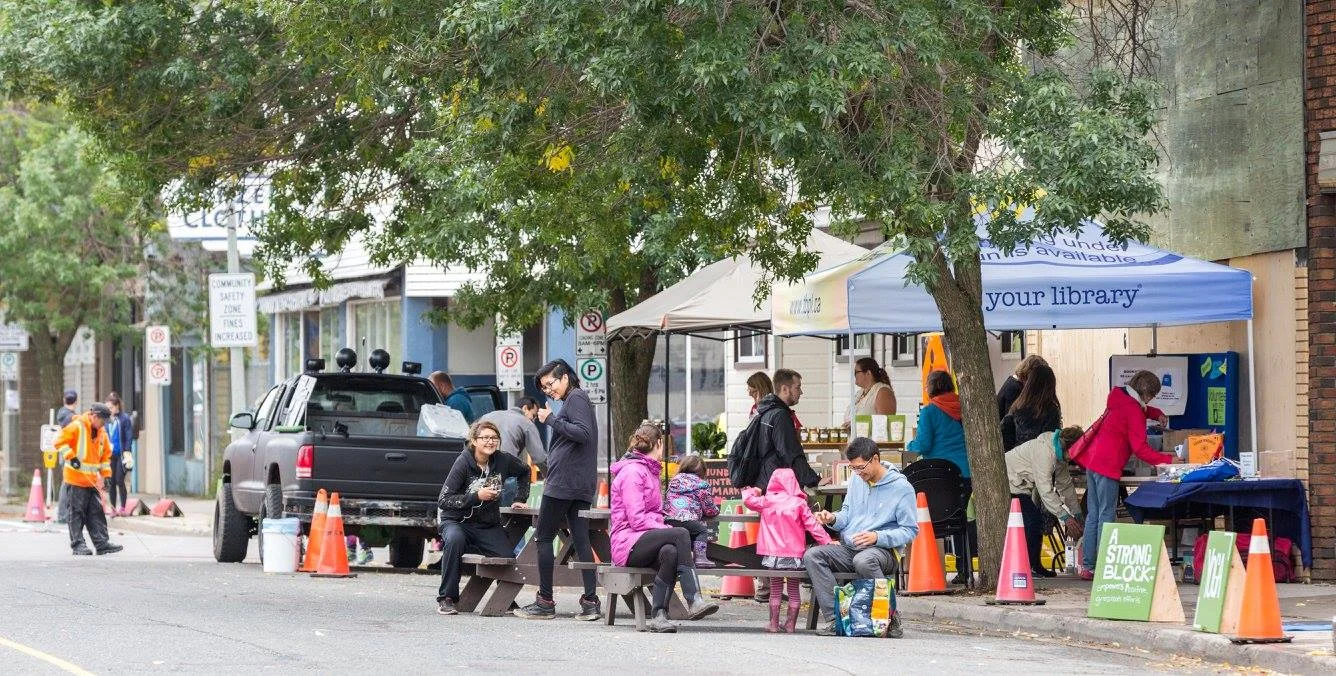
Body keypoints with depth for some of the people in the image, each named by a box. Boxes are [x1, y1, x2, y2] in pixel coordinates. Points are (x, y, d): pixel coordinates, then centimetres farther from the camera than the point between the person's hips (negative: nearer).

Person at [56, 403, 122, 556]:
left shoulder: (101, 433, 12)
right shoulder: (77, 427, -10)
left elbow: (106, 454, 20)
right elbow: (60, 441, -15)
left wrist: (106, 474, 13)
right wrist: (71, 457, -22)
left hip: (93, 480, 7)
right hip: (76, 478, -7)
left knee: (97, 512, 5)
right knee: (77, 512, -3)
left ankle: (102, 543, 6)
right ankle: (78, 544, 0)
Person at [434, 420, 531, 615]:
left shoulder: (502, 461, -2)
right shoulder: (463, 462, -14)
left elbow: (524, 471, 23)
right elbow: (443, 500, -19)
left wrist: (520, 499, 16)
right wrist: (477, 496, -25)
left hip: (489, 526, 4)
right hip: (456, 522, -4)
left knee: (509, 556, -23)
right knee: (455, 540, -39)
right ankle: (446, 599, -30)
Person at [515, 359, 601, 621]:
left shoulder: (576, 398, -7)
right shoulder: (574, 400, 22)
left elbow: (582, 433, -20)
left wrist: (552, 420, -14)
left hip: (564, 482, -10)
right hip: (582, 486, 10)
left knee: (543, 538, -2)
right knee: (581, 540, 3)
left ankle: (545, 602, -2)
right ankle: (591, 602, -3)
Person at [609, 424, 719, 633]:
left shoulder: (649, 471, 25)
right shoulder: (633, 472, -6)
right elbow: (637, 519, -14)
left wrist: (664, 528, 2)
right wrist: (667, 530, -17)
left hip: (645, 540, 8)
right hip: (628, 543, -8)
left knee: (670, 552, -28)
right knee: (681, 534, -28)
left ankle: (658, 615, -33)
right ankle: (694, 601, -33)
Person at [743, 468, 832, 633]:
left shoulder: (766, 502, 0)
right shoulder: (799, 504, -4)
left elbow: (748, 499, 12)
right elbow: (812, 526, -6)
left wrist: (753, 491, 33)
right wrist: (827, 541, -2)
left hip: (773, 555, 1)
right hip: (795, 555, -1)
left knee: (775, 591, 10)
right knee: (794, 591, 10)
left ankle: (774, 623, 9)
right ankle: (791, 624, 10)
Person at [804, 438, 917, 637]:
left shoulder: (901, 487, -5)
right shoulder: (857, 479, 15)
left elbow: (910, 531, -7)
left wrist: (877, 537, -21)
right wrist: (833, 519, -3)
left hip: (882, 549, -6)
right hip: (847, 548, 6)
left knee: (863, 561, -41)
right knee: (811, 556, -21)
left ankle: (889, 616, -24)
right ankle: (834, 618, -29)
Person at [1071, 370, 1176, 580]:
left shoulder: (1118, 399, 15)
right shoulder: (1133, 410, -11)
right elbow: (1140, 448, -14)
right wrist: (1167, 459, -11)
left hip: (1092, 460, 9)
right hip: (1107, 465, -9)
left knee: (1093, 515, 10)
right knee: (1107, 515, -7)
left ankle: (1087, 566, 11)